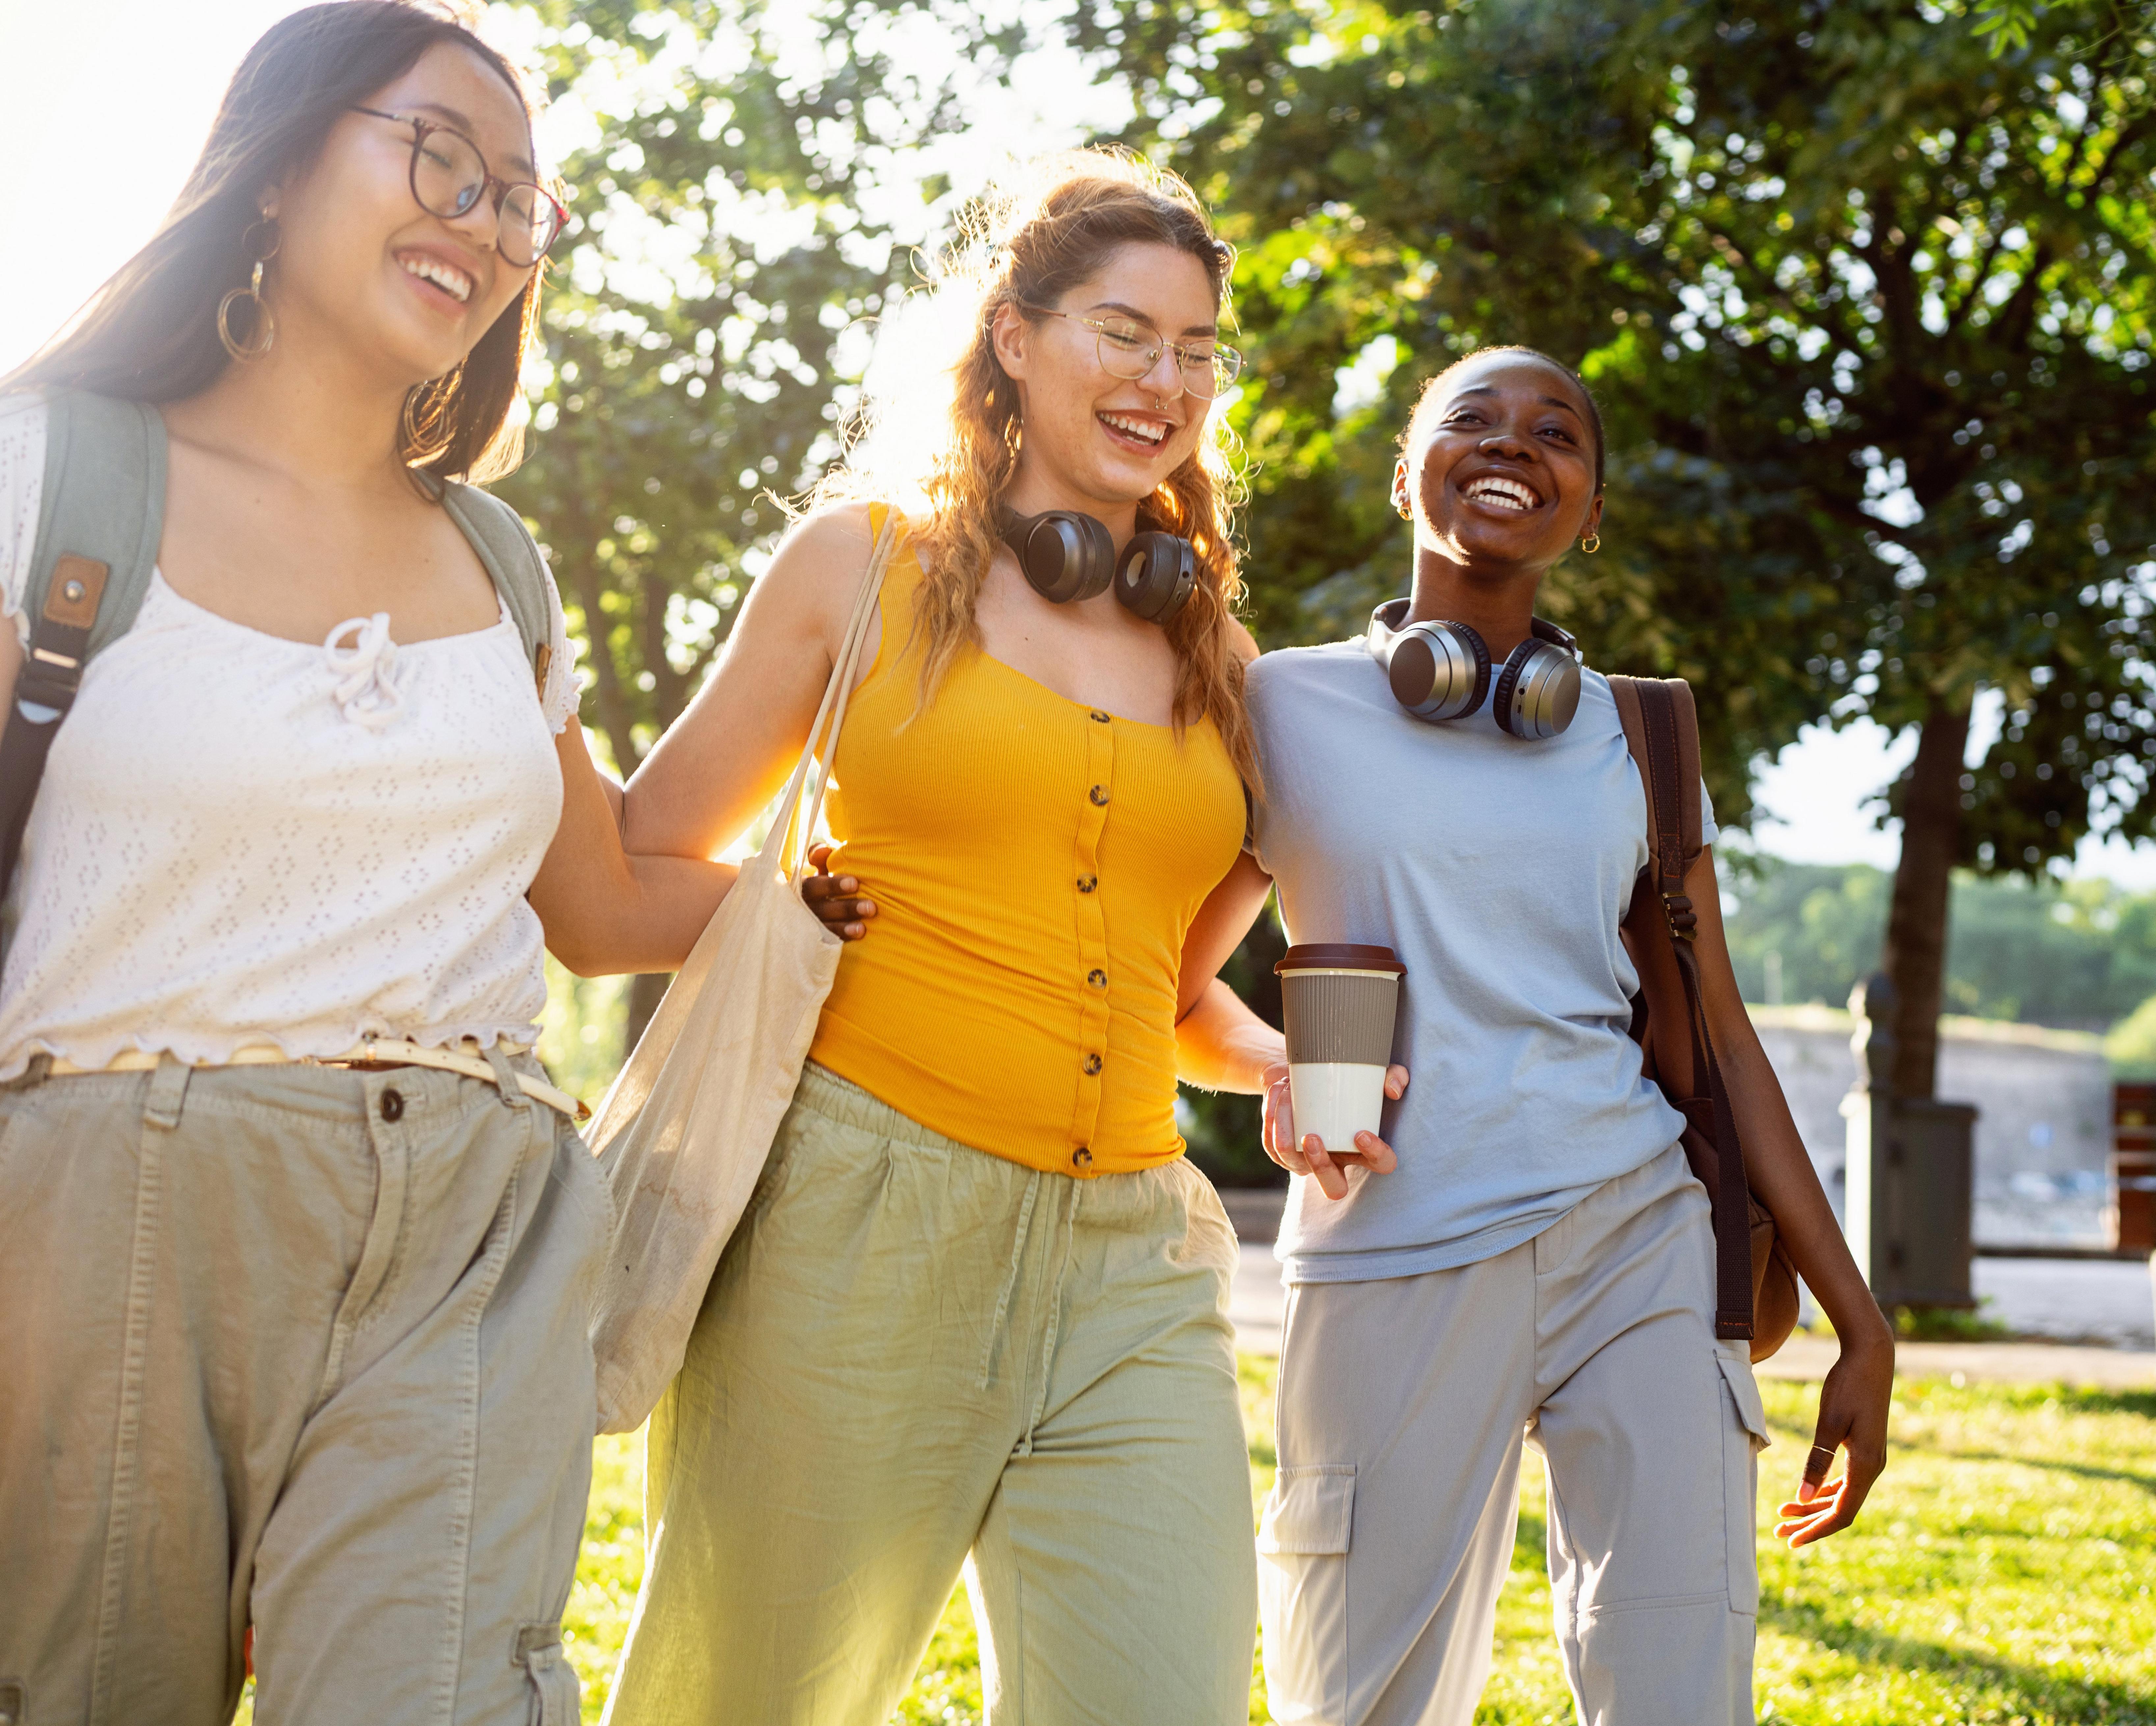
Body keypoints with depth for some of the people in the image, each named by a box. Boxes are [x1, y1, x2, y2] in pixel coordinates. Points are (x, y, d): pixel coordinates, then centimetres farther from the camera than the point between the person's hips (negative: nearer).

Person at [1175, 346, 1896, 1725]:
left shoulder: (1634, 739, 12)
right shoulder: (1288, 706, 5)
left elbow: (1721, 1040, 13)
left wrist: (1859, 1326, 10)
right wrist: (1279, 1067, -10)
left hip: (1643, 1245, 2)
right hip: (1397, 1264, -2)